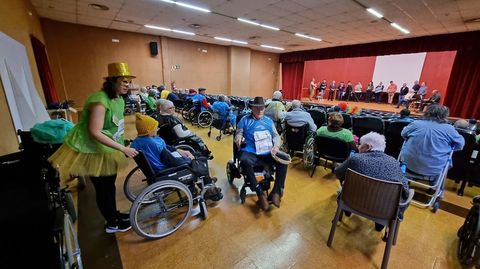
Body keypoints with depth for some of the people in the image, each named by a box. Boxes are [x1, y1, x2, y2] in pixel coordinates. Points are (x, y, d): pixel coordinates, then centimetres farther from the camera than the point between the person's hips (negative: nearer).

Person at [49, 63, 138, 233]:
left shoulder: (119, 100, 1)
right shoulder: (100, 100, -27)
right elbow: (95, 132, -31)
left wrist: (123, 146, 12)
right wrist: (123, 148, -32)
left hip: (107, 150, 8)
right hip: (89, 150, -8)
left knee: (110, 184, 20)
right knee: (102, 188, 5)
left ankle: (114, 214, 39)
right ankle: (112, 224, 23)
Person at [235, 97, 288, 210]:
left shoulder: (268, 120, 22)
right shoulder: (245, 120, 13)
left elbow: (276, 135, 18)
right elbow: (239, 133, 7)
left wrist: (276, 146, -2)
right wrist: (238, 138, -18)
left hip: (268, 153, 3)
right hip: (251, 152, -3)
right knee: (244, 161, -36)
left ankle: (276, 191, -12)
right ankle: (260, 192, -26)